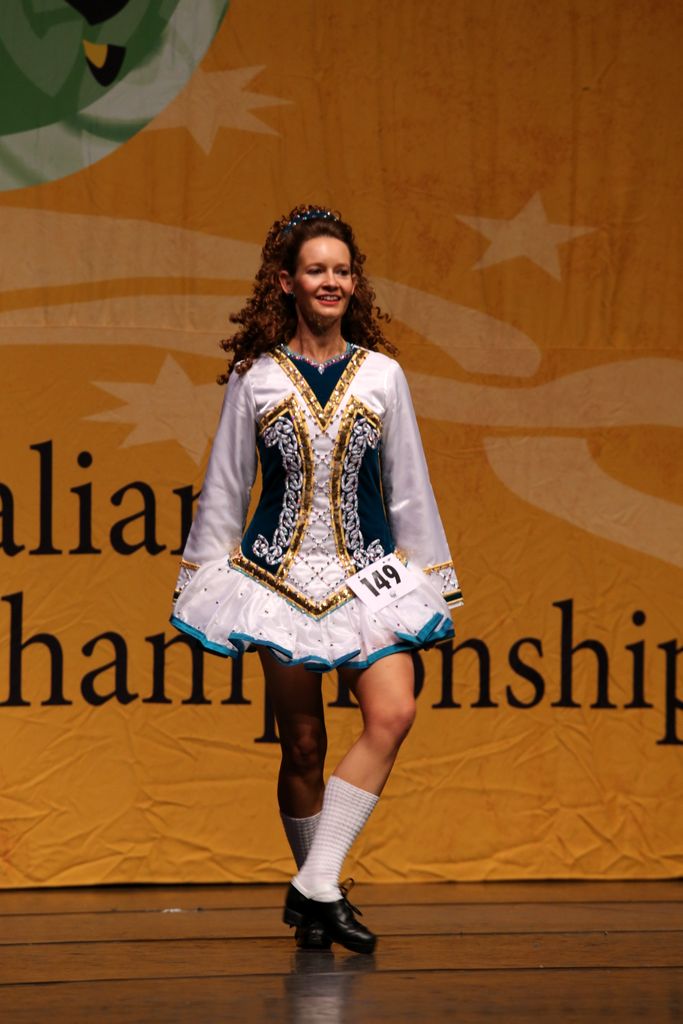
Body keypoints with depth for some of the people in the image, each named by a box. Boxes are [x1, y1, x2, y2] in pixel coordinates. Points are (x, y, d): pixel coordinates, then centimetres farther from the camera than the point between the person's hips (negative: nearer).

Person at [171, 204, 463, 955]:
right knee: (302, 745, 2)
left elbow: (407, 488, 10)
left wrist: (433, 583, 10)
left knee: (393, 714, -20)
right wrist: (205, 582, 8)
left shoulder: (382, 375, 4)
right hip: (282, 574, -1)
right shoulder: (255, 378, 1)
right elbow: (224, 487, 8)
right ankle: (317, 895, 18)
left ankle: (316, 884, -18)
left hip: (369, 571, 1)